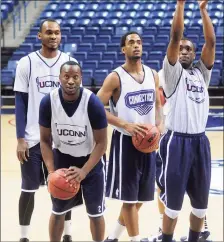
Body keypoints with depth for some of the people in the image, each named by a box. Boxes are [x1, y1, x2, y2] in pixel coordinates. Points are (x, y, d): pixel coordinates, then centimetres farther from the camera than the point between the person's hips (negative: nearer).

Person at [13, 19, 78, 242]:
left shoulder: (70, 62, 1)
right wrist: (20, 138, -8)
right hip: (33, 138, -1)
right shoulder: (26, 63, -3)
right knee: (29, 189, 6)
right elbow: (20, 102, -2)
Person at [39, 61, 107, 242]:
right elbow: (45, 140, -8)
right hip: (62, 158, 2)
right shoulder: (48, 102, -19)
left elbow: (101, 143, -19)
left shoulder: (93, 103, -26)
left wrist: (84, 171, -29)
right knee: (58, 211, 12)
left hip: (90, 161, -2)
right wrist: (51, 170, -20)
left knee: (95, 213, 7)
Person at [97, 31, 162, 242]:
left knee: (141, 196, 13)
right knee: (129, 196, -2)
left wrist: (158, 127, -2)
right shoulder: (115, 78, -11)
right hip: (126, 141, -6)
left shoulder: (153, 75, 6)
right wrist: (126, 125, -22)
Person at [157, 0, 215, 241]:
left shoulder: (202, 72, 13)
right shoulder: (172, 71, 1)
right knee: (173, 204, 1)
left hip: (200, 142, 5)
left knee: (200, 204, 12)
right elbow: (175, 37, -10)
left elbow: (211, 41, 3)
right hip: (177, 142, -5)